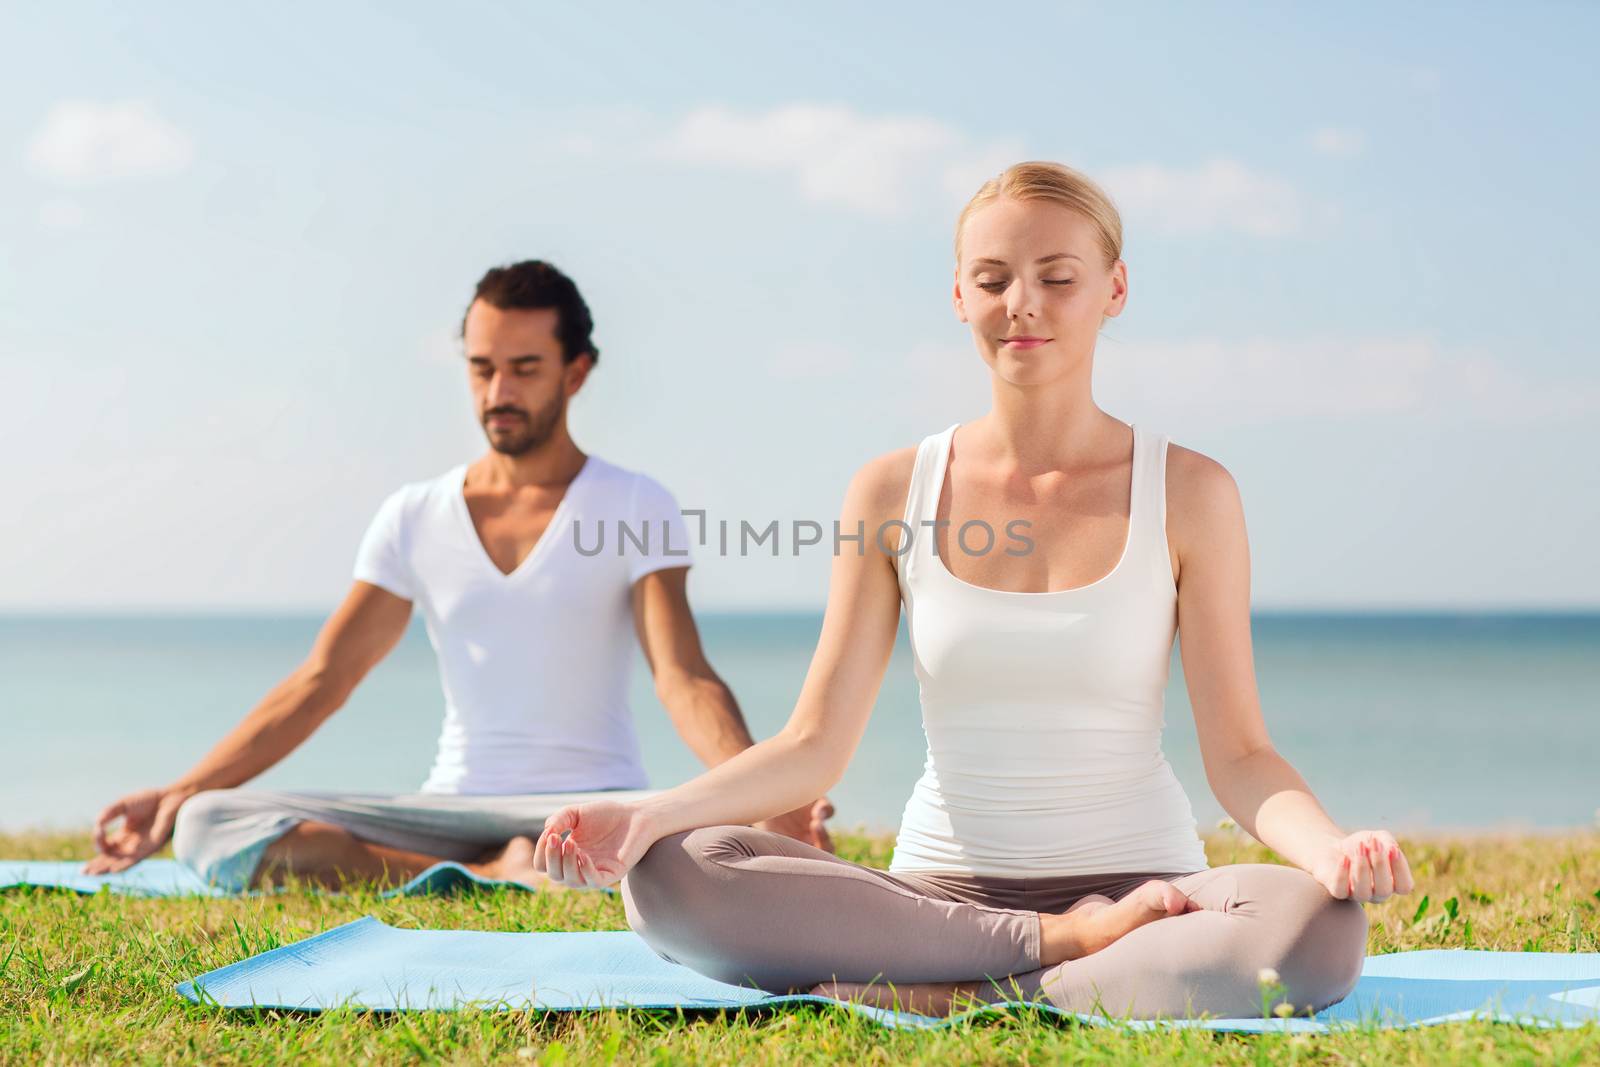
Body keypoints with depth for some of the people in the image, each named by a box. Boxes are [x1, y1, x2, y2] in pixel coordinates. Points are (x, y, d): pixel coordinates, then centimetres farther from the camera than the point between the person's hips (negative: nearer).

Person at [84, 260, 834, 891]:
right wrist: (181, 793, -2)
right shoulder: (414, 519, 10)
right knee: (210, 826, -21)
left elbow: (685, 681, -12)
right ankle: (497, 880, -23)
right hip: (451, 809, 4)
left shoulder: (633, 509, 1)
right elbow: (319, 681, 8)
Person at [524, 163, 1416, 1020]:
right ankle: (1066, 948, -19)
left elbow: (1239, 754, -4)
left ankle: (935, 1000, -23)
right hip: (940, 886, 1)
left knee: (1316, 929, -35)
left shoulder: (1186, 493, 0)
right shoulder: (895, 492, 4)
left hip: (1136, 885, -1)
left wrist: (1327, 845, -26)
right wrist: (654, 813, -17)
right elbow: (816, 745, 1)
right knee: (669, 878, -25)